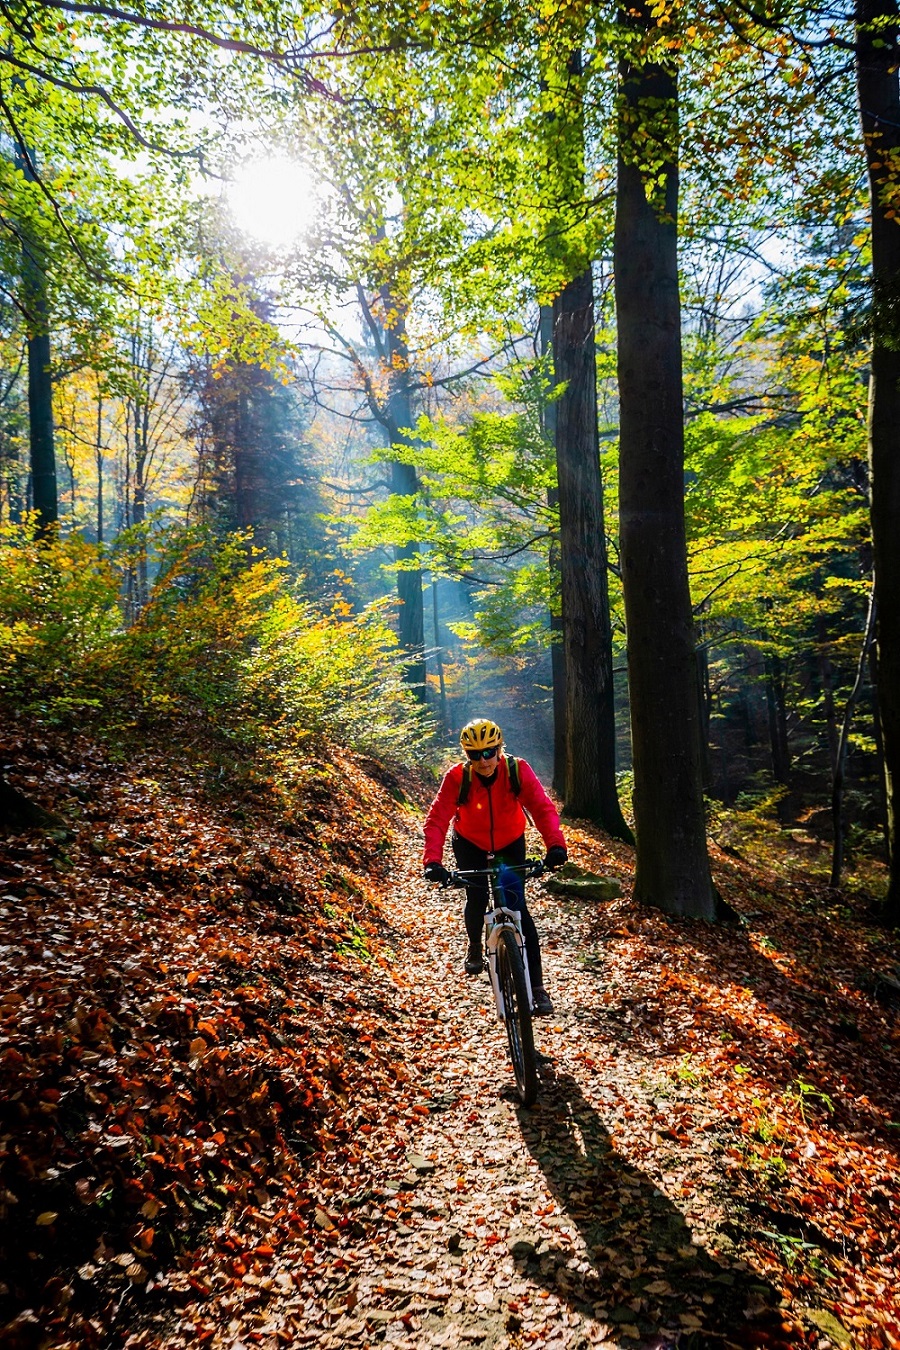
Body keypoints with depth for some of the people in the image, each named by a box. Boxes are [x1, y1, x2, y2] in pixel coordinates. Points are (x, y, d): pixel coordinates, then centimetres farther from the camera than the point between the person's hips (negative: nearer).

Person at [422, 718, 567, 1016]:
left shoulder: (517, 770, -26)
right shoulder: (457, 777, -27)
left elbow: (542, 807, -34)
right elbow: (437, 819, -33)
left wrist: (555, 845, -51)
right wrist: (432, 861, -48)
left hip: (510, 844, 0)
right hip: (470, 845, 1)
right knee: (477, 898, -11)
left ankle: (537, 986, -6)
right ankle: (474, 946, 25)